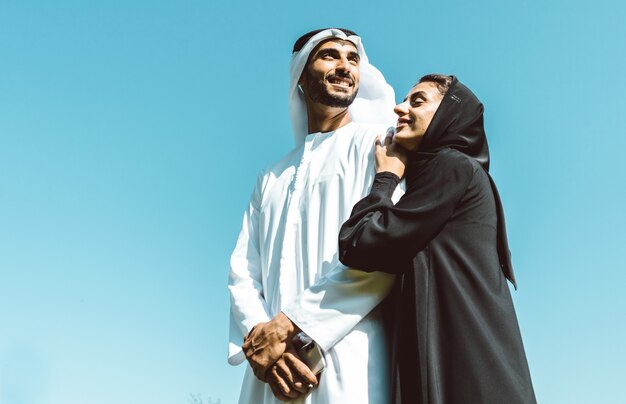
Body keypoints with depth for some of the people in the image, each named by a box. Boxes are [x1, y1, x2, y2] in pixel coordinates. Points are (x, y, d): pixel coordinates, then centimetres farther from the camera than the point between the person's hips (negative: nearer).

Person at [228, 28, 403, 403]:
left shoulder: (377, 143, 3)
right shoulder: (273, 176, 19)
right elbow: (242, 272, 11)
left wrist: (287, 325, -13)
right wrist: (259, 336, -10)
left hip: (347, 363, -4)